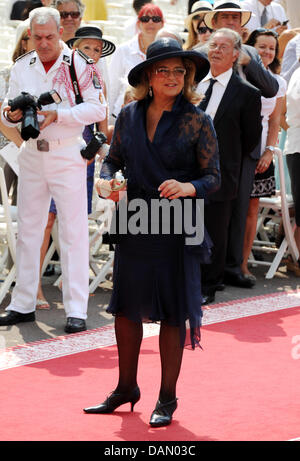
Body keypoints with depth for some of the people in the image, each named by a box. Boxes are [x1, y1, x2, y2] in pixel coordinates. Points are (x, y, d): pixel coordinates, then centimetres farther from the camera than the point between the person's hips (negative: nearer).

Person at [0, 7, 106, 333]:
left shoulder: (78, 64, -6)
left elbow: (97, 108, -9)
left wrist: (58, 114, -19)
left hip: (67, 156, -5)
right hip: (31, 156, 5)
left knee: (73, 232, -4)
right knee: (27, 229, 10)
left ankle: (76, 310, -2)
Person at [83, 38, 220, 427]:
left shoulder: (197, 121, -6)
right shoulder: (130, 115, 4)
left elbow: (214, 178, -6)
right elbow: (113, 158, 13)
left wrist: (189, 187, -26)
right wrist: (105, 180, -9)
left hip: (176, 229, -4)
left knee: (172, 314, 3)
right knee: (125, 308, 11)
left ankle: (167, 398, 16)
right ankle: (126, 388, 29)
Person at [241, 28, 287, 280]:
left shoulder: (278, 83, 8)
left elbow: (274, 122, 12)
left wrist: (269, 151, 1)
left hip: (259, 153, 3)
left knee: (252, 207, 4)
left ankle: (243, 263, 11)